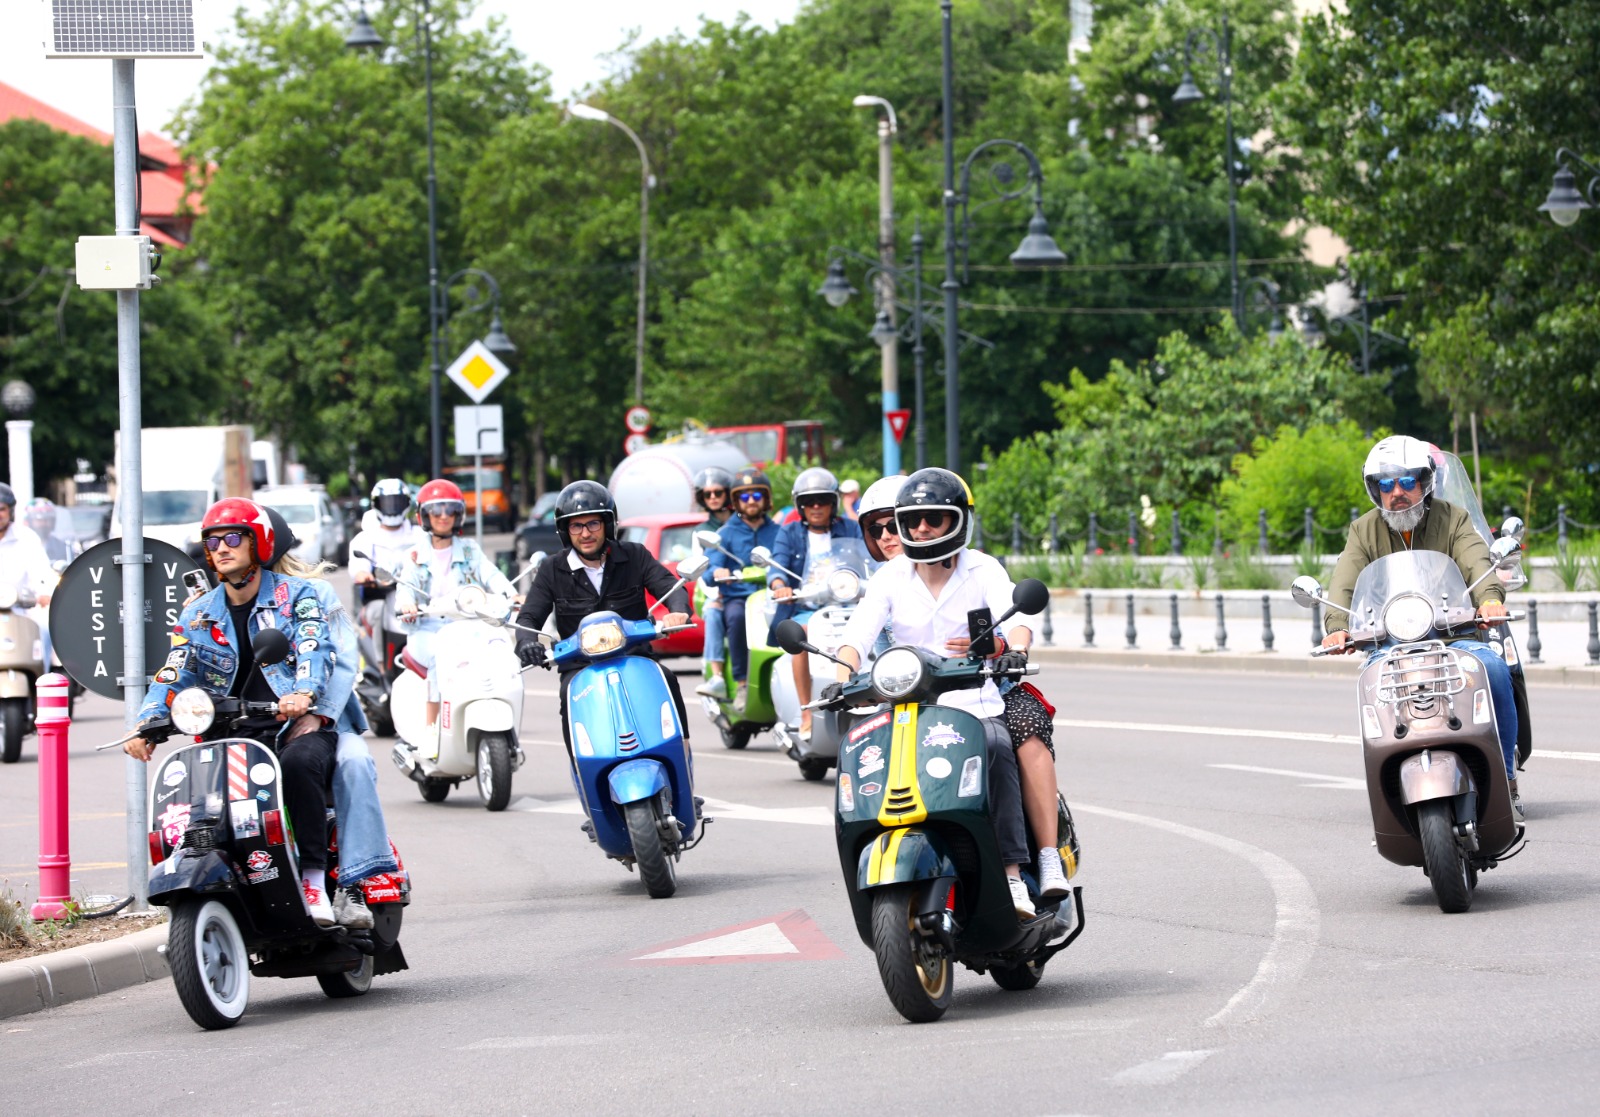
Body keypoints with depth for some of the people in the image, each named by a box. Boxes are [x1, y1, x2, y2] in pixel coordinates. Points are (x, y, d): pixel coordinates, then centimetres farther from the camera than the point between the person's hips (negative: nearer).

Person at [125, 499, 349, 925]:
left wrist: (303, 693, -33)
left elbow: (315, 649, -11)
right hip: (234, 737, 4)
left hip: (299, 724, -4)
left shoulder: (295, 595, 6)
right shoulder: (198, 615, 16)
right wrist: (145, 725, -13)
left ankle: (313, 878, -31)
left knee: (298, 762, -37)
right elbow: (172, 676, 7)